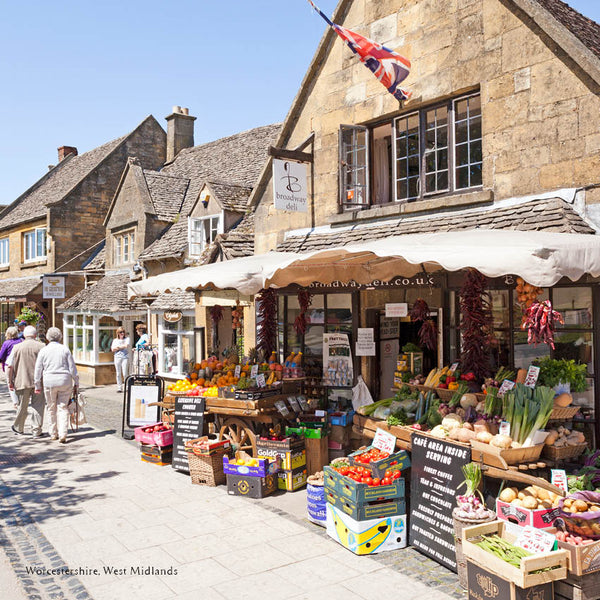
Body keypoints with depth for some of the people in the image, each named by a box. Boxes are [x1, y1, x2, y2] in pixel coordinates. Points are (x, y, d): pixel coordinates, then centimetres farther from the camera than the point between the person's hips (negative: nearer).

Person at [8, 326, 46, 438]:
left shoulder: (17, 347, 0)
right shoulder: (41, 347, -3)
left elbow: (10, 366, -1)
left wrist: (10, 381, 7)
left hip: (22, 381, 2)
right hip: (38, 382, -1)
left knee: (22, 406, 16)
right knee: (38, 406, 4)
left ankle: (18, 428, 34)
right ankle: (36, 431, 4)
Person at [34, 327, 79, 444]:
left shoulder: (43, 351, 2)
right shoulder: (65, 349, 2)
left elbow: (38, 369, 5)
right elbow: (72, 367, 2)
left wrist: (38, 385, 13)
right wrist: (76, 383, 9)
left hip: (49, 382, 0)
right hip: (65, 381, 0)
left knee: (52, 409, 13)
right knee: (63, 408, 3)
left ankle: (54, 433, 21)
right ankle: (63, 434, -8)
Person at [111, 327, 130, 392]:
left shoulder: (127, 339, 10)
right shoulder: (115, 340, 15)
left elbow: (126, 346, -8)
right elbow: (113, 349, 4)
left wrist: (118, 347, -1)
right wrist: (122, 347, -5)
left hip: (125, 357, -2)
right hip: (117, 357, 2)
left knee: (125, 374, -8)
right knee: (118, 374, 2)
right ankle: (119, 388, 7)